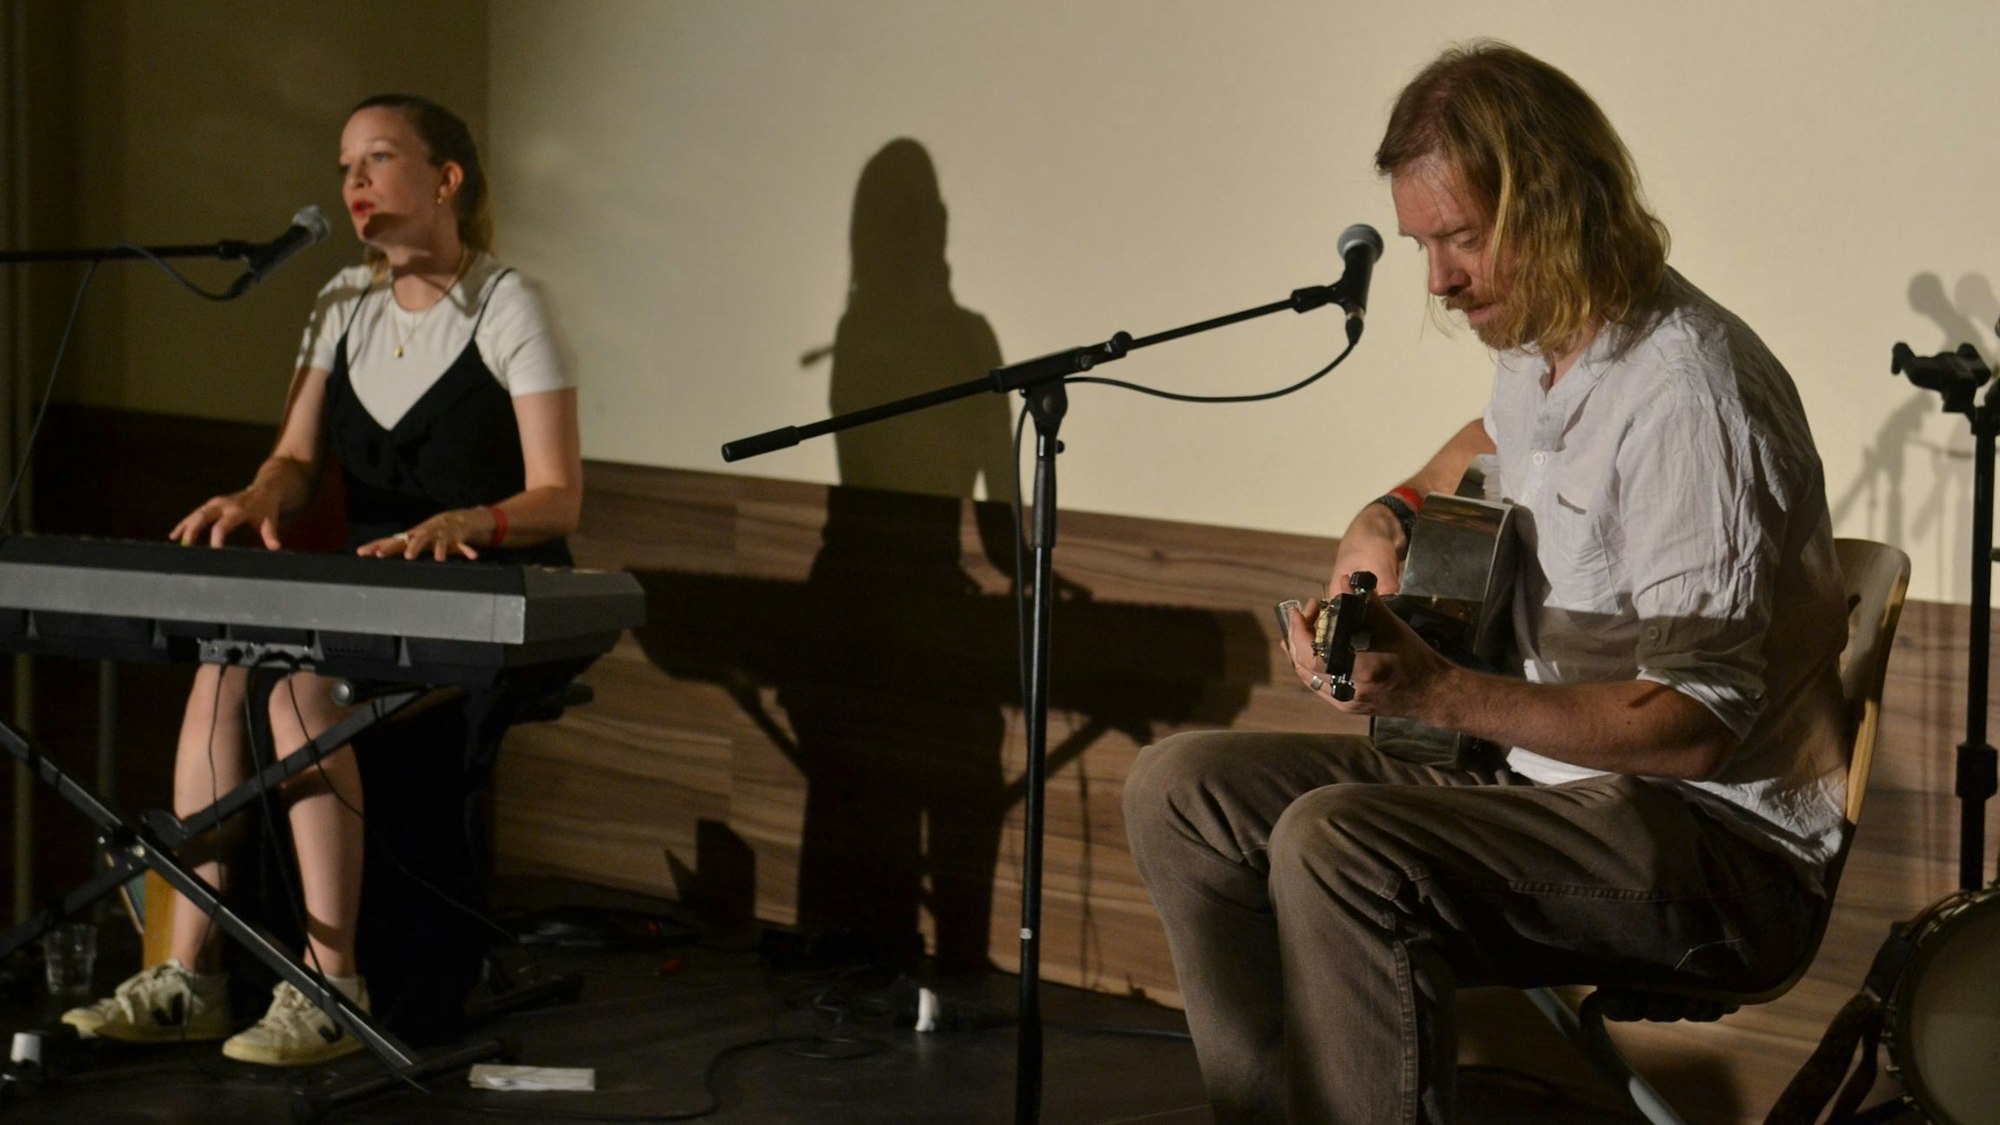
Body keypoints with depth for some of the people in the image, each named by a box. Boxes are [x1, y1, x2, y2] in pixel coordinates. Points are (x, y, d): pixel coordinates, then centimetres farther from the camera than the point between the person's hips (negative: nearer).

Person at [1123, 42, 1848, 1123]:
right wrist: (1390, 514, 16)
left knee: (1339, 849, -33)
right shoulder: (1541, 349, 8)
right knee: (1179, 787, 0)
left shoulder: (1688, 396, -21)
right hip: (1547, 774, 10)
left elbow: (1696, 728, -26)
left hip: (1723, 839, -10)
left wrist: (1438, 692, -33)